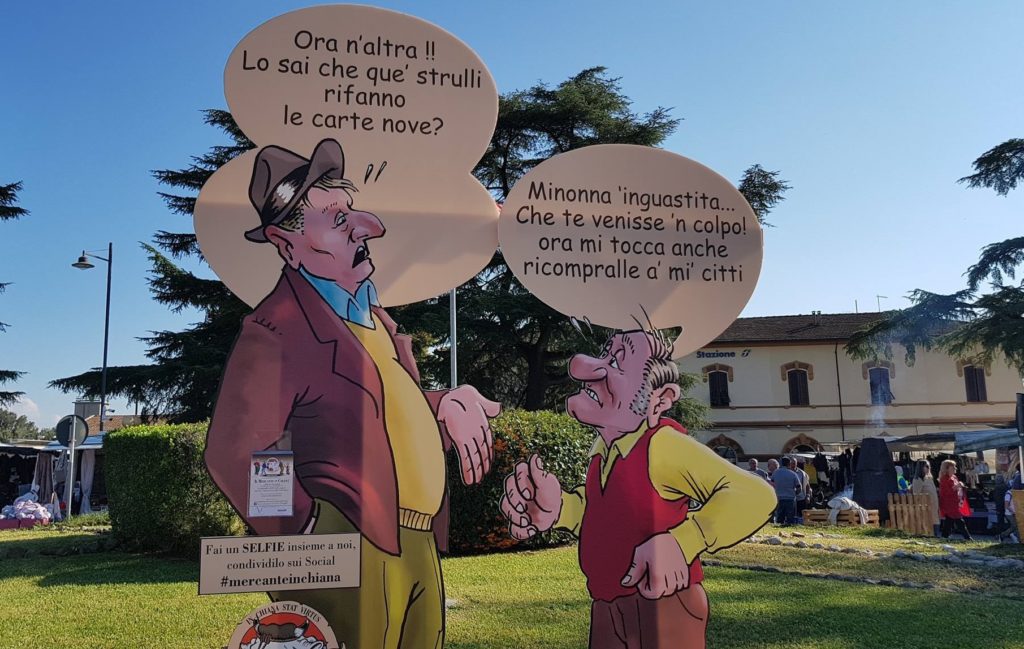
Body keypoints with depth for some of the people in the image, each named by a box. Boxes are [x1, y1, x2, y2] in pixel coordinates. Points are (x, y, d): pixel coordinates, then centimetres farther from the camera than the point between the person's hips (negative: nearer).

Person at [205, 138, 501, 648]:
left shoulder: (369, 311, 15)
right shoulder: (275, 330, -14)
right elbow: (234, 454, -16)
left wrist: (446, 407, 5)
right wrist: (310, 535, -12)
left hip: (418, 550, 9)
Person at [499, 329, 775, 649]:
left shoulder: (661, 445, -24)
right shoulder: (605, 446, -1)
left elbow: (753, 496, -31)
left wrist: (678, 544, -36)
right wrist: (559, 507, -2)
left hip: (660, 612, -7)